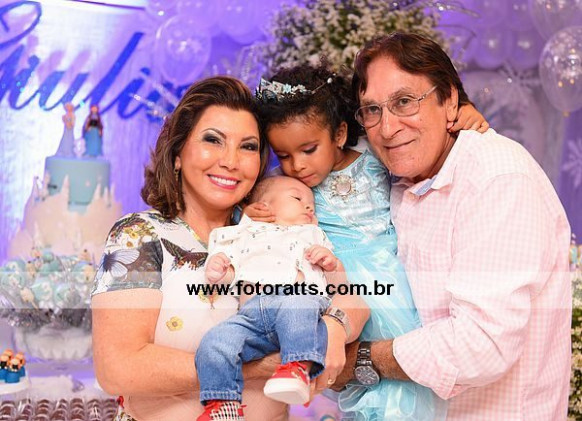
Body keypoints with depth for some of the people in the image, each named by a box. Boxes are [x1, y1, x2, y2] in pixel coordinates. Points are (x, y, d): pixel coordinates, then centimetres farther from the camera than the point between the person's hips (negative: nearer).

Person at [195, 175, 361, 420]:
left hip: (298, 299, -1)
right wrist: (217, 270, 3)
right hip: (251, 312, 1)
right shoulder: (247, 234, 39)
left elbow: (338, 283, 30)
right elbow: (229, 274, 27)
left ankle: (300, 367, -47)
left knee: (296, 306, -39)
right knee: (214, 343, -26)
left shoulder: (312, 235, 40)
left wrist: (332, 264, 8)